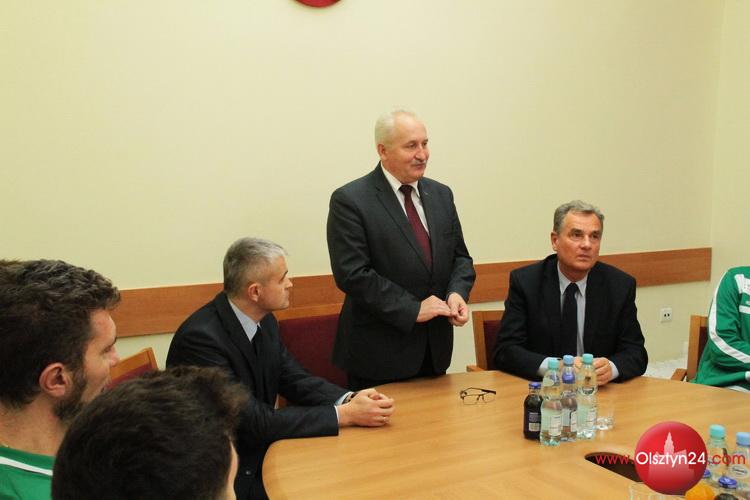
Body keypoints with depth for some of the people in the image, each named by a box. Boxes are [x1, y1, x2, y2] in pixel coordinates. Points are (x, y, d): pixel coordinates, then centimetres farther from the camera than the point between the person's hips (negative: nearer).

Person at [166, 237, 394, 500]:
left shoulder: (263, 321, -2)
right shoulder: (200, 337, -27)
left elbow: (295, 380, 3)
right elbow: (255, 421, -27)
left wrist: (349, 399, -16)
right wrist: (344, 415, -25)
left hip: (259, 452, 7)